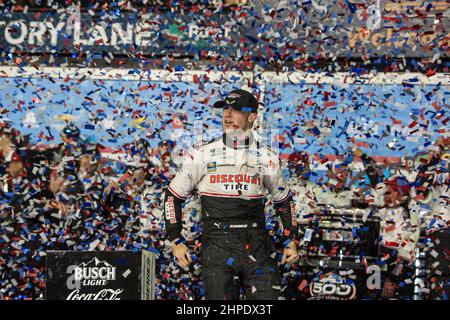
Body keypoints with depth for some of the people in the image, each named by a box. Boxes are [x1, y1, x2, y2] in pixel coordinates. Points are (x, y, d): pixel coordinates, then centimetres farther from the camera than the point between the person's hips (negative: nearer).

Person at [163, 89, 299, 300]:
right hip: (216, 248, -1)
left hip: (257, 248, 1)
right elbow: (173, 196, 8)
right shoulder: (201, 155, 2)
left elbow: (284, 201, 19)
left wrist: (290, 241, 13)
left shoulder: (267, 158, 6)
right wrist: (176, 241, 3)